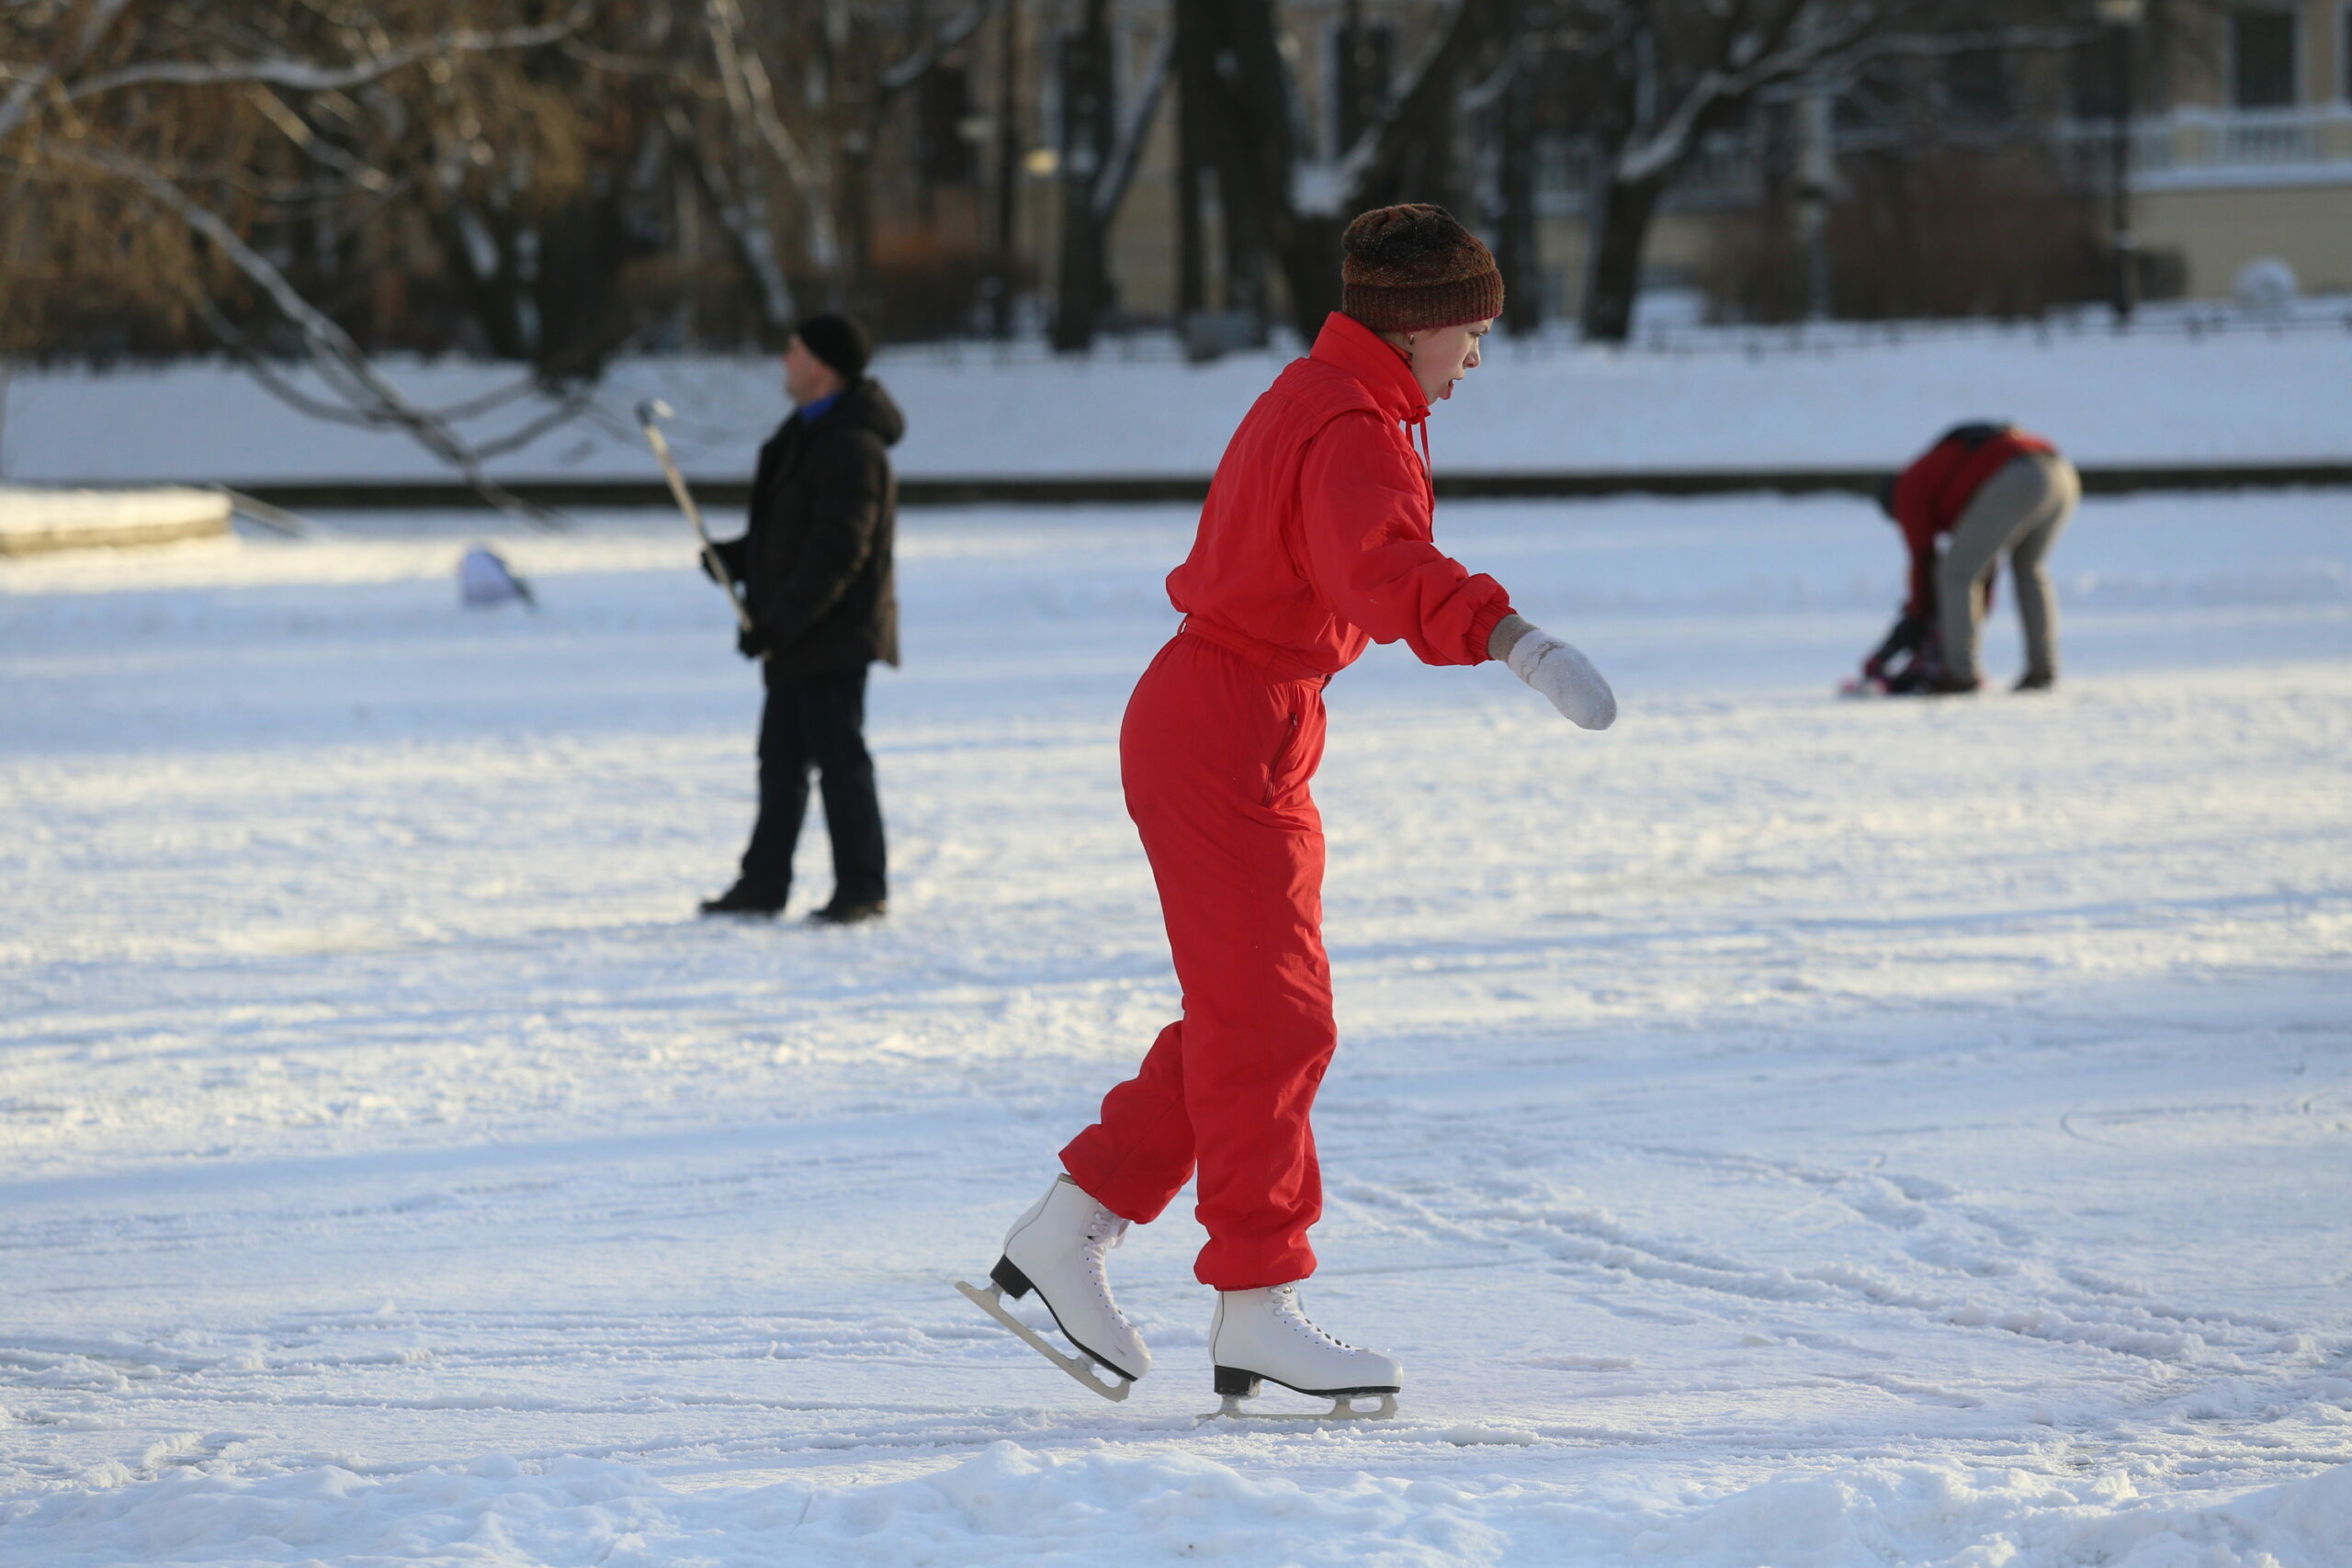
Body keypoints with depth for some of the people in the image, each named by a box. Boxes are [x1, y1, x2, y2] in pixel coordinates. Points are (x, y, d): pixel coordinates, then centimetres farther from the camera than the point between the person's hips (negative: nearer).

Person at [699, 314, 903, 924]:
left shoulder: (851, 447, -19)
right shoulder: (810, 433, 14)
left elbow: (838, 554, -24)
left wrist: (777, 621, -25)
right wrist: (738, 557, 8)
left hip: (833, 637, -10)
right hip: (794, 635, 10)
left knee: (839, 757, -4)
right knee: (781, 759, 13)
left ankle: (863, 886, 3)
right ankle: (763, 885, 18)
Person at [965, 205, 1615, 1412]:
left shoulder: (1312, 399, 14)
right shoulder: (1353, 435, -19)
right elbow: (1384, 567, -42)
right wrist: (1510, 636, -55)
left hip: (1247, 740, 10)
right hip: (1224, 739, -10)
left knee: (1248, 1017, 14)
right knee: (1270, 1025, -7)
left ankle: (1066, 1233, 17)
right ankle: (1256, 1311, -4)